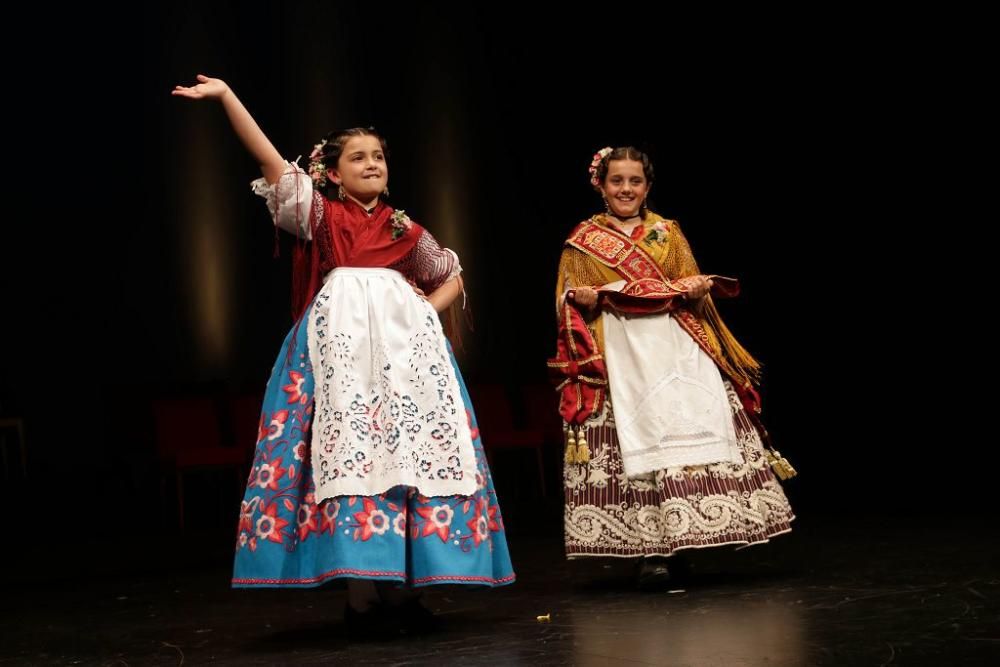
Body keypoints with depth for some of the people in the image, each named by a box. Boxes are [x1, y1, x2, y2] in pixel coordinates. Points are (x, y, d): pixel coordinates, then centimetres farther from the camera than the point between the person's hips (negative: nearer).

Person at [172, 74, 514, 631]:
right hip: (342, 344, -3)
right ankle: (361, 593, -7)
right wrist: (226, 96, -7)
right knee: (349, 451, -9)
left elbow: (453, 279, 27)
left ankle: (403, 587, 2)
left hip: (407, 344, 3)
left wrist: (424, 312, 7)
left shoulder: (406, 230, 17)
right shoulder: (320, 215, 9)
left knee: (413, 452, -3)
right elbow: (270, 160, -1)